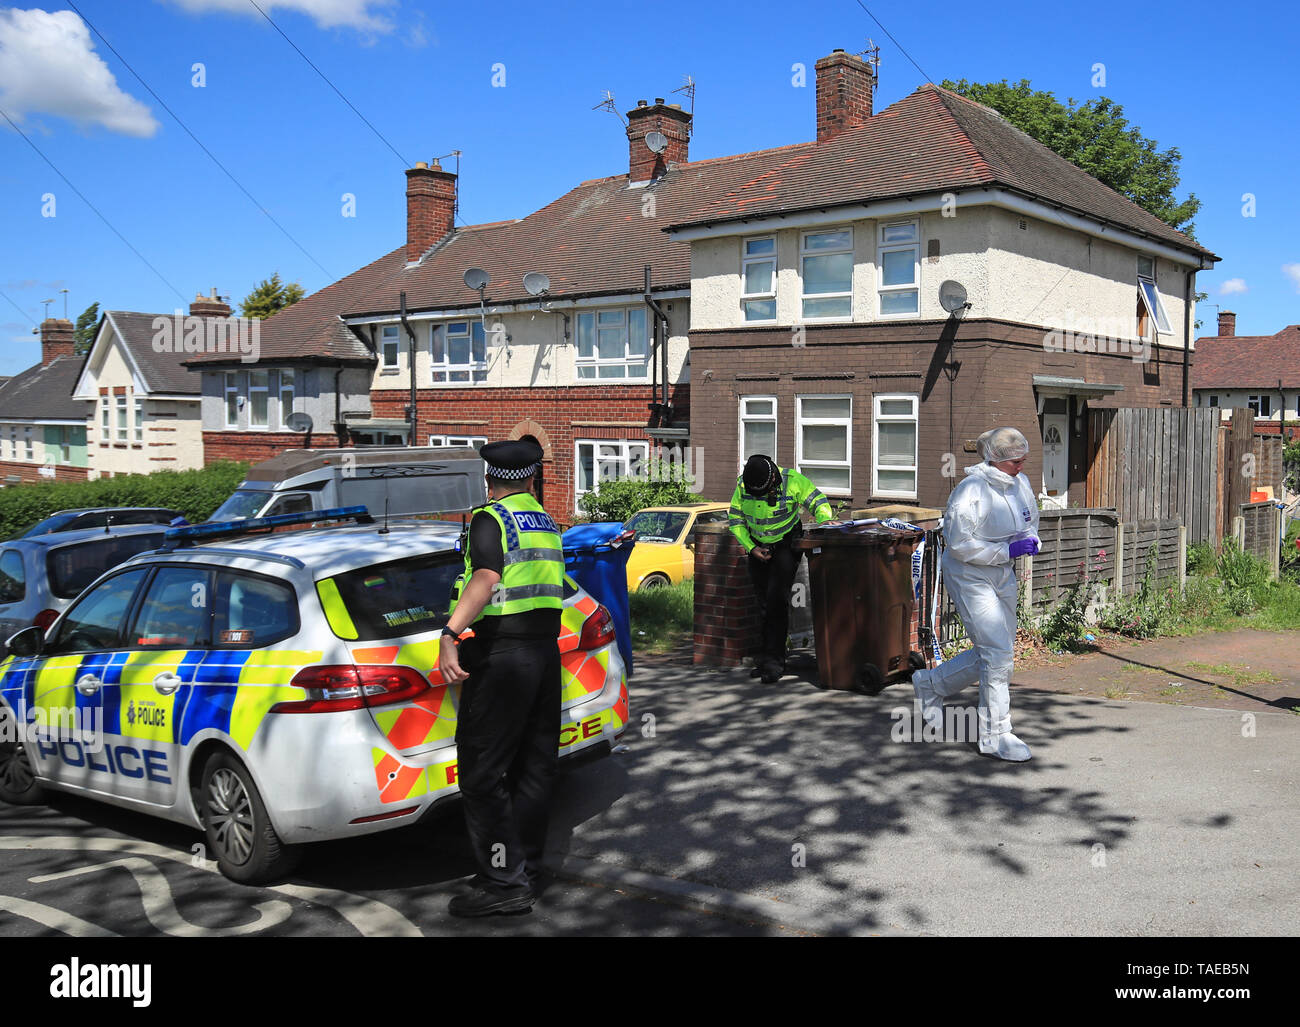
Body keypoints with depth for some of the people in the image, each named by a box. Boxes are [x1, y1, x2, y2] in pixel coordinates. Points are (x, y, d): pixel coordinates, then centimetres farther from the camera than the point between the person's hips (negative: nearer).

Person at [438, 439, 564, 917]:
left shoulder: (490, 518, -9)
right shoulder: (547, 522, 14)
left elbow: (487, 578, -25)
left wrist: (449, 635, -32)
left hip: (502, 656, -8)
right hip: (546, 649, 8)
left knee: (482, 773, -3)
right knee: (532, 764, 15)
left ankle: (505, 882, -2)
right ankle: (526, 863, 25)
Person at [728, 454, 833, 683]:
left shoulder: (791, 481, -19)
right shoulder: (742, 486, -11)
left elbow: (818, 501, -6)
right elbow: (735, 520, 0)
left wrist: (825, 519, -26)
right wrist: (751, 547, -10)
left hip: (786, 546, -4)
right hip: (758, 547, 4)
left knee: (777, 599, -15)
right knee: (763, 602, 8)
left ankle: (774, 661, -12)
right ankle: (765, 656, 20)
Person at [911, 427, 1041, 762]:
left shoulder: (1020, 484, 2)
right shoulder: (971, 491, -22)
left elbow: (1031, 520, 19)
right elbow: (959, 543, -22)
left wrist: (1031, 541, -4)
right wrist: (1007, 550, -24)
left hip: (1003, 577, 8)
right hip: (970, 578, -8)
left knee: (995, 654, 14)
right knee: (997, 654, -12)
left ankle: (931, 684, 34)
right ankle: (995, 735, -1)